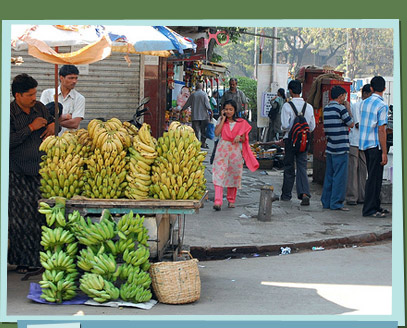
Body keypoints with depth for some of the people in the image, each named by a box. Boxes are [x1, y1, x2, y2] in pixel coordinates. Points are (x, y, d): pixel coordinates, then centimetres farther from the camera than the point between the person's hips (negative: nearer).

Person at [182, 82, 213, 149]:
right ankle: (203, 143, 6)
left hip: (195, 116, 2)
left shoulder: (193, 95, 7)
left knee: (196, 130, 3)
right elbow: (207, 103, -10)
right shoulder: (204, 94, -2)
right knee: (204, 130, 6)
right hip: (204, 116, -2)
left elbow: (187, 104, 15)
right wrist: (210, 111, -6)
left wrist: (182, 110, 29)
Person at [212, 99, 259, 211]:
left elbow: (244, 139, 9)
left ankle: (231, 200, 24)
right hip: (222, 150, -1)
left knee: (234, 175, 6)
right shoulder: (221, 120, 8)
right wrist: (223, 119, -5)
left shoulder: (241, 123, 6)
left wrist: (239, 137, -13)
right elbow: (216, 133, -8)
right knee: (219, 174, -13)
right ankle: (217, 201, -21)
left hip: (235, 151, 1)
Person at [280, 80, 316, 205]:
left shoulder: (287, 106, -12)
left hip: (290, 139, -3)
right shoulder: (309, 107, 1)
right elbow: (312, 127, 6)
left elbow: (285, 125, -16)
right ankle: (305, 193, -16)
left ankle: (286, 194, 18)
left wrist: (284, 129, 7)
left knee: (289, 167, 9)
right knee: (302, 167, 2)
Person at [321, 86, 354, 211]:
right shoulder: (340, 108, -13)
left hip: (330, 147, 8)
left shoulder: (326, 108, 11)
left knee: (329, 175, 12)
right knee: (340, 176, -3)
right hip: (341, 148, -8)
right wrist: (348, 109, 3)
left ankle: (326, 202, 15)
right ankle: (336, 203, -2)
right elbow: (351, 124, -5)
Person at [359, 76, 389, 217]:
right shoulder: (382, 106, -13)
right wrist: (384, 152, -15)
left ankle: (375, 206, 23)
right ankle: (369, 209, 0)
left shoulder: (364, 103, 9)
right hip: (376, 145, -8)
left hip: (365, 143, 8)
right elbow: (381, 130, -17)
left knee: (374, 176, 16)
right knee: (375, 178, -2)